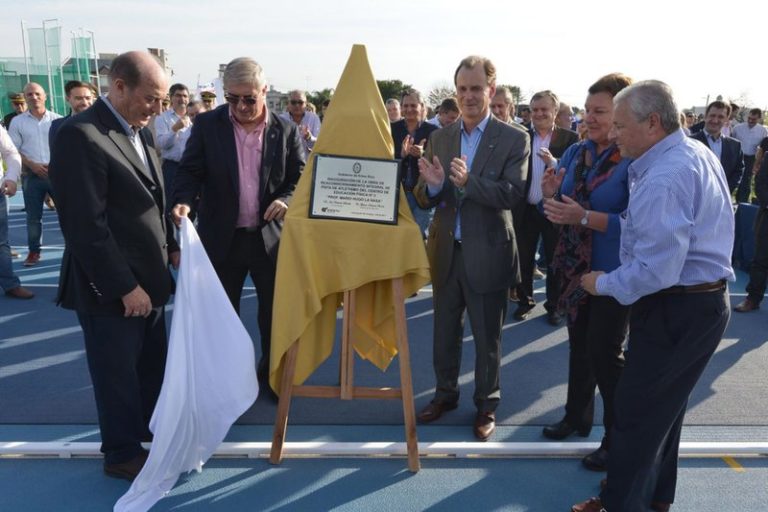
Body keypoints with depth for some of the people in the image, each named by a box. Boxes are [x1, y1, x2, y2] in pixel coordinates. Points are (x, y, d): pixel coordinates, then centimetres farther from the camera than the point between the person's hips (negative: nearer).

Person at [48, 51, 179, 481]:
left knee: (153, 363, 20)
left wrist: (171, 247, 6)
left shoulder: (142, 130, 8)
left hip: (148, 276, 8)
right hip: (111, 287, -8)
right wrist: (124, 287, -20)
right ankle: (123, 453, 29)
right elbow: (86, 226, -22)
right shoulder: (81, 135, -19)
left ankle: (152, 427, 41)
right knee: (118, 372, 10)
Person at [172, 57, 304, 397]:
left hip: (271, 237, 1)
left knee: (274, 313, 12)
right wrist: (184, 201, -22)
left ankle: (271, 375, 31)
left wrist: (287, 200, -16)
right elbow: (190, 171, -3)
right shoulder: (207, 125, -2)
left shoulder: (285, 130, -1)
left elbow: (301, 177, 4)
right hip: (222, 238, 0)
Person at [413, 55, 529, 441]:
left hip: (487, 253, -4)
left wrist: (468, 181, -32)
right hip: (446, 251, 4)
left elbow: (513, 194, -18)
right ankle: (445, 394, 36)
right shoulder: (440, 138, 6)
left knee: (487, 337, 10)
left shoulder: (513, 139, -6)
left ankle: (486, 405, 28)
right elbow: (424, 199, 4)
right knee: (444, 331, 17)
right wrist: (432, 184, -19)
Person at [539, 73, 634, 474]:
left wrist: (584, 217, -31)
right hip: (575, 265, 6)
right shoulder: (575, 153, 4)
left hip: (613, 272, -6)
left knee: (605, 351, 1)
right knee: (579, 344, 19)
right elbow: (557, 206, 9)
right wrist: (550, 196, -13)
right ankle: (577, 416, 37)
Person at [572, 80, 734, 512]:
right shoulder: (697, 152, 7)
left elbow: (655, 271, -29)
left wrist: (603, 284, -13)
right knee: (666, 405, 22)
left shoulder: (663, 179, -25)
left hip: (677, 310, -10)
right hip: (704, 300, 11)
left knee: (636, 412, 2)